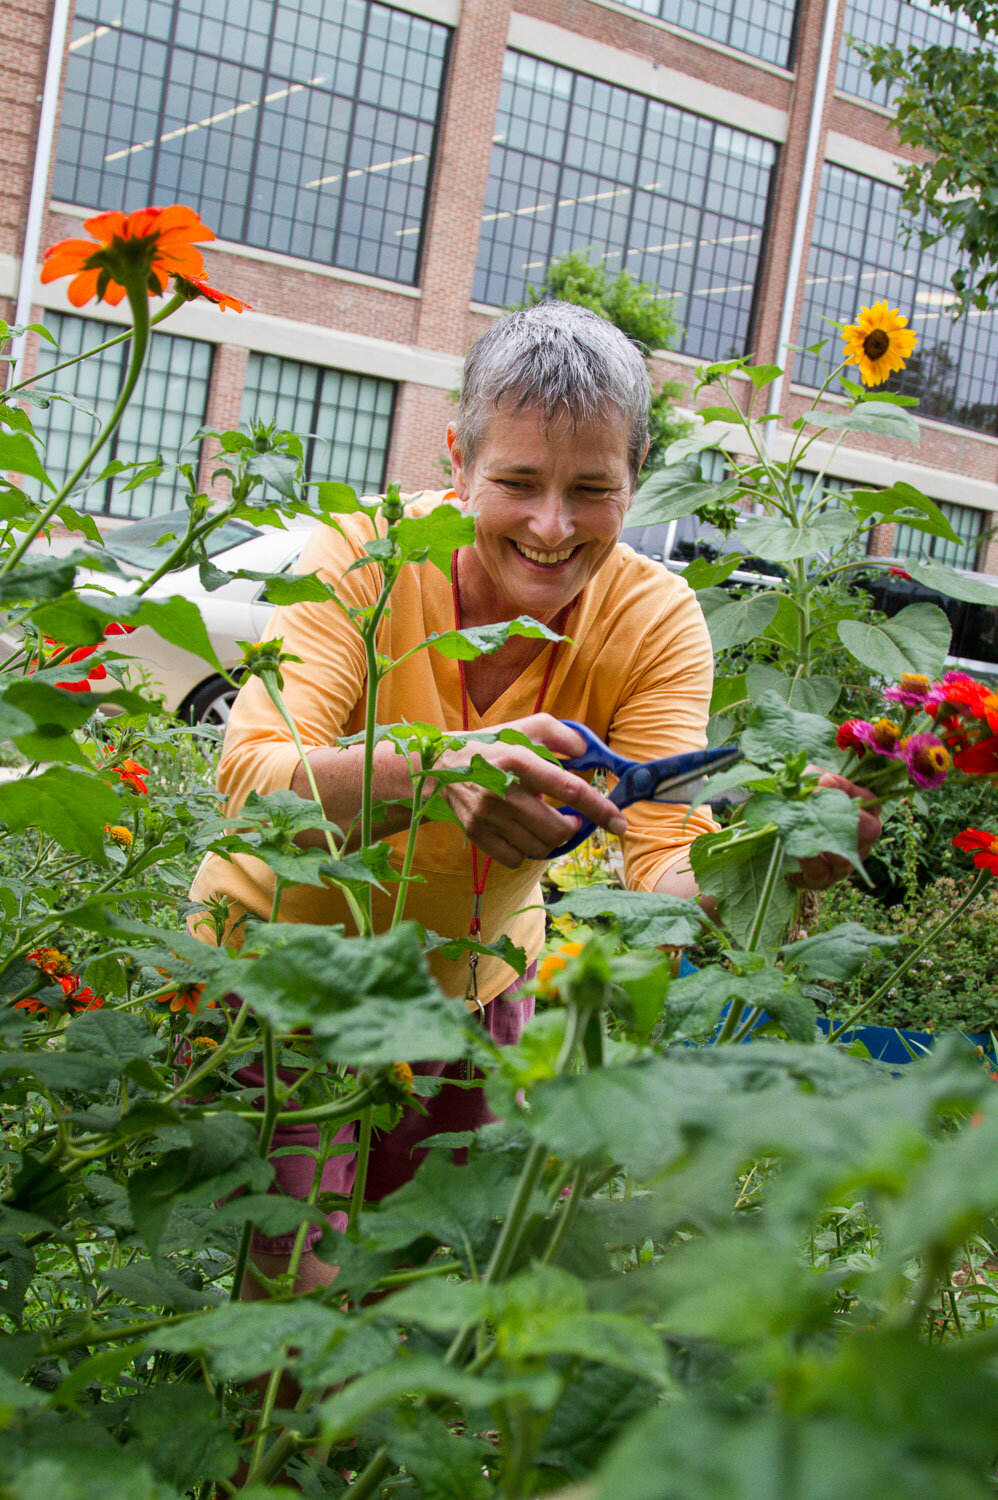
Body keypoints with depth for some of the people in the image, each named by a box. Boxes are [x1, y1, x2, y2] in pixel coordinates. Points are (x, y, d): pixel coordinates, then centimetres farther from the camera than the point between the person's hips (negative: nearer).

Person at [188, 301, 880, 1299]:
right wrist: (435, 769, -55)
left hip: (467, 980, 3)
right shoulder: (369, 552, -24)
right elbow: (250, 772, -37)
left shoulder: (656, 622, -18)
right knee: (293, 1277, -5)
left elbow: (665, 870, -27)